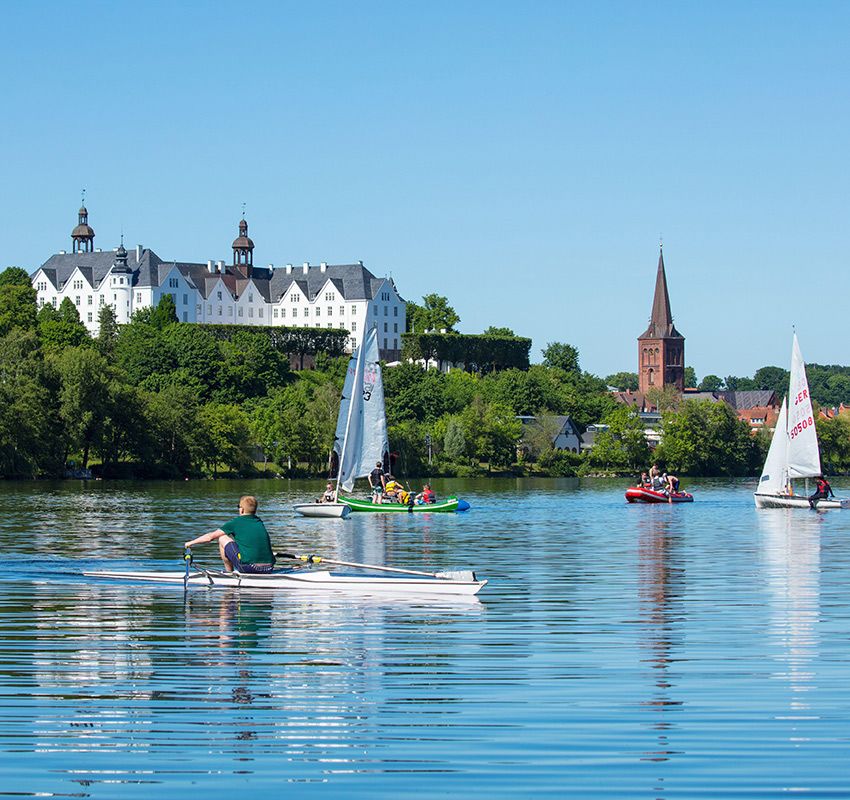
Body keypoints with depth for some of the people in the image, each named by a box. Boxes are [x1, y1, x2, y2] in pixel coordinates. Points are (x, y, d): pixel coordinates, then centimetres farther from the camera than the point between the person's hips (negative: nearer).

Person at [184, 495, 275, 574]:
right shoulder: (259, 522, 18)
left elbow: (210, 536, 9)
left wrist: (191, 543, 26)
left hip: (248, 567, -6)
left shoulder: (236, 522, 2)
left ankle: (229, 572, 16)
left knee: (222, 538, 9)